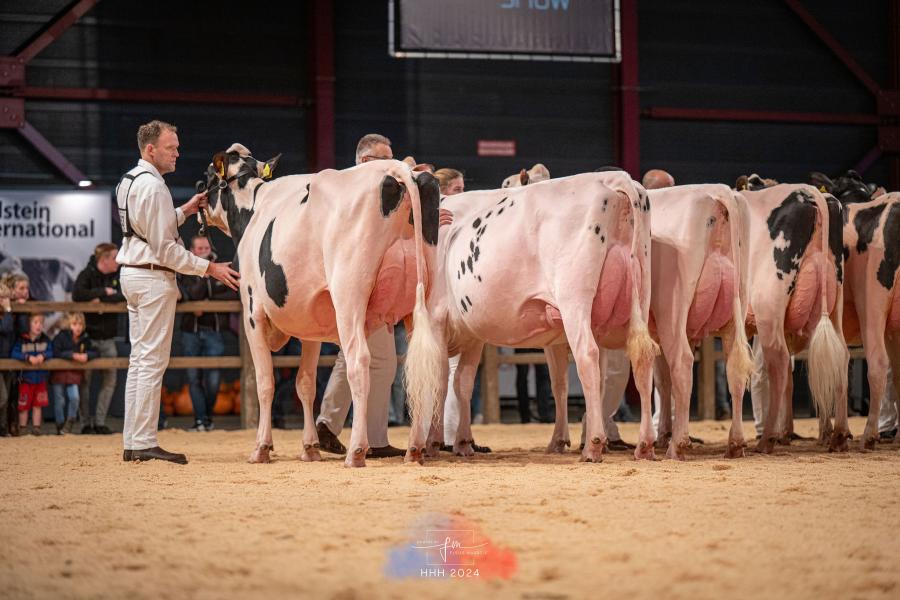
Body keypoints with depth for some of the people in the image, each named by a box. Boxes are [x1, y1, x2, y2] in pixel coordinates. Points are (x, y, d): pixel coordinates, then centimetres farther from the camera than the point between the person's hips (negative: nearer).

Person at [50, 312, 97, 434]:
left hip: (74, 373, 3)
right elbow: (56, 352, -23)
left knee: (74, 398, -13)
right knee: (59, 401, 2)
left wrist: (86, 355, -18)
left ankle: (69, 424, 4)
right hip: (59, 373, -3)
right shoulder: (61, 337, -11)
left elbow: (94, 352, 4)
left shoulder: (84, 339, 4)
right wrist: (73, 355, -27)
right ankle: (60, 426, 17)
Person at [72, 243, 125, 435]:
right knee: (85, 380, 0)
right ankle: (85, 423, 6)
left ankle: (100, 422, 9)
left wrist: (101, 300, -19)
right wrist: (105, 292, -19)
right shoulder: (87, 275, -9)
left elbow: (125, 296, -10)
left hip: (108, 337, 4)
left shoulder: (118, 275, 4)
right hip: (88, 335, -4)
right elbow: (77, 295, -26)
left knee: (110, 379, 2)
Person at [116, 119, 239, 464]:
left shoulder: (128, 181, 14)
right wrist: (209, 268, -15)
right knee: (152, 360, -8)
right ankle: (144, 444, -8)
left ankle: (132, 443, 13)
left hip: (132, 273, 10)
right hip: (154, 277, -10)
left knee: (140, 359, 12)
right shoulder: (153, 186, -16)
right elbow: (164, 248, -18)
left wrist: (185, 210, 16)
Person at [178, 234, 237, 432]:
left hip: (214, 331, 0)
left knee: (213, 379, -6)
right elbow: (194, 295, -12)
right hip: (191, 332, 0)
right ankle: (200, 420, 0)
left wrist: (207, 302, -10)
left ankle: (208, 417, 13)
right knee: (194, 378, -4)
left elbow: (233, 295, -3)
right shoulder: (186, 273, 4)